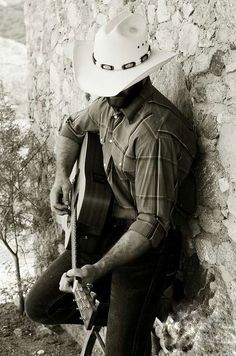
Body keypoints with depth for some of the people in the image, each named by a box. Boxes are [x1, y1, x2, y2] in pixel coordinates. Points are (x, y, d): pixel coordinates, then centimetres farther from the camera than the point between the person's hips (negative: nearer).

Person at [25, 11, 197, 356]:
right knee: (40, 305, 10)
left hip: (145, 247, -8)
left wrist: (99, 269, -29)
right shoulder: (110, 103, -1)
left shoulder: (157, 133, -28)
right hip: (104, 230, 8)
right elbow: (72, 127, 21)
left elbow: (153, 223, -27)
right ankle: (123, 313, 26)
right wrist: (62, 175, 5)